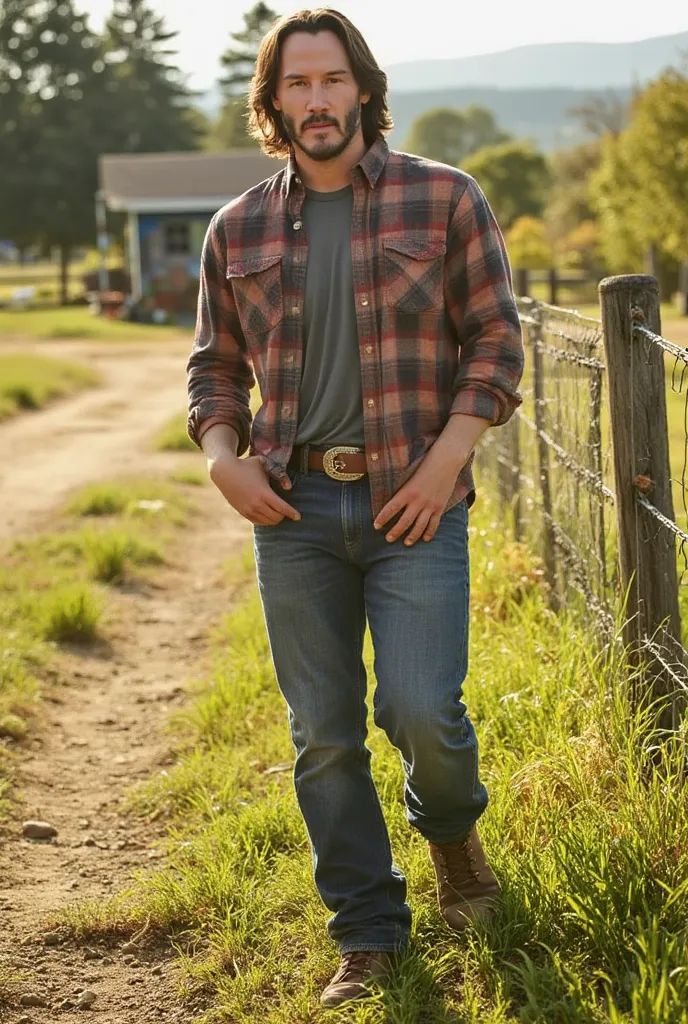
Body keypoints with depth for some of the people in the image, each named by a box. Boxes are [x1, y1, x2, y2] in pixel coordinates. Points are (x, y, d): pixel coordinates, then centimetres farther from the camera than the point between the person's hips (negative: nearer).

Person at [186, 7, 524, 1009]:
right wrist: (224, 459, -1)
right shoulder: (238, 230, 9)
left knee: (421, 710, -12)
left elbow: (497, 340, 1)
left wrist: (448, 455, -10)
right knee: (323, 736, 5)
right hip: (293, 511, 3)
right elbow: (215, 364, 17)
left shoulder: (443, 199, 1)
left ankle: (451, 827, 24)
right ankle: (368, 939, 19)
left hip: (412, 503, -3)